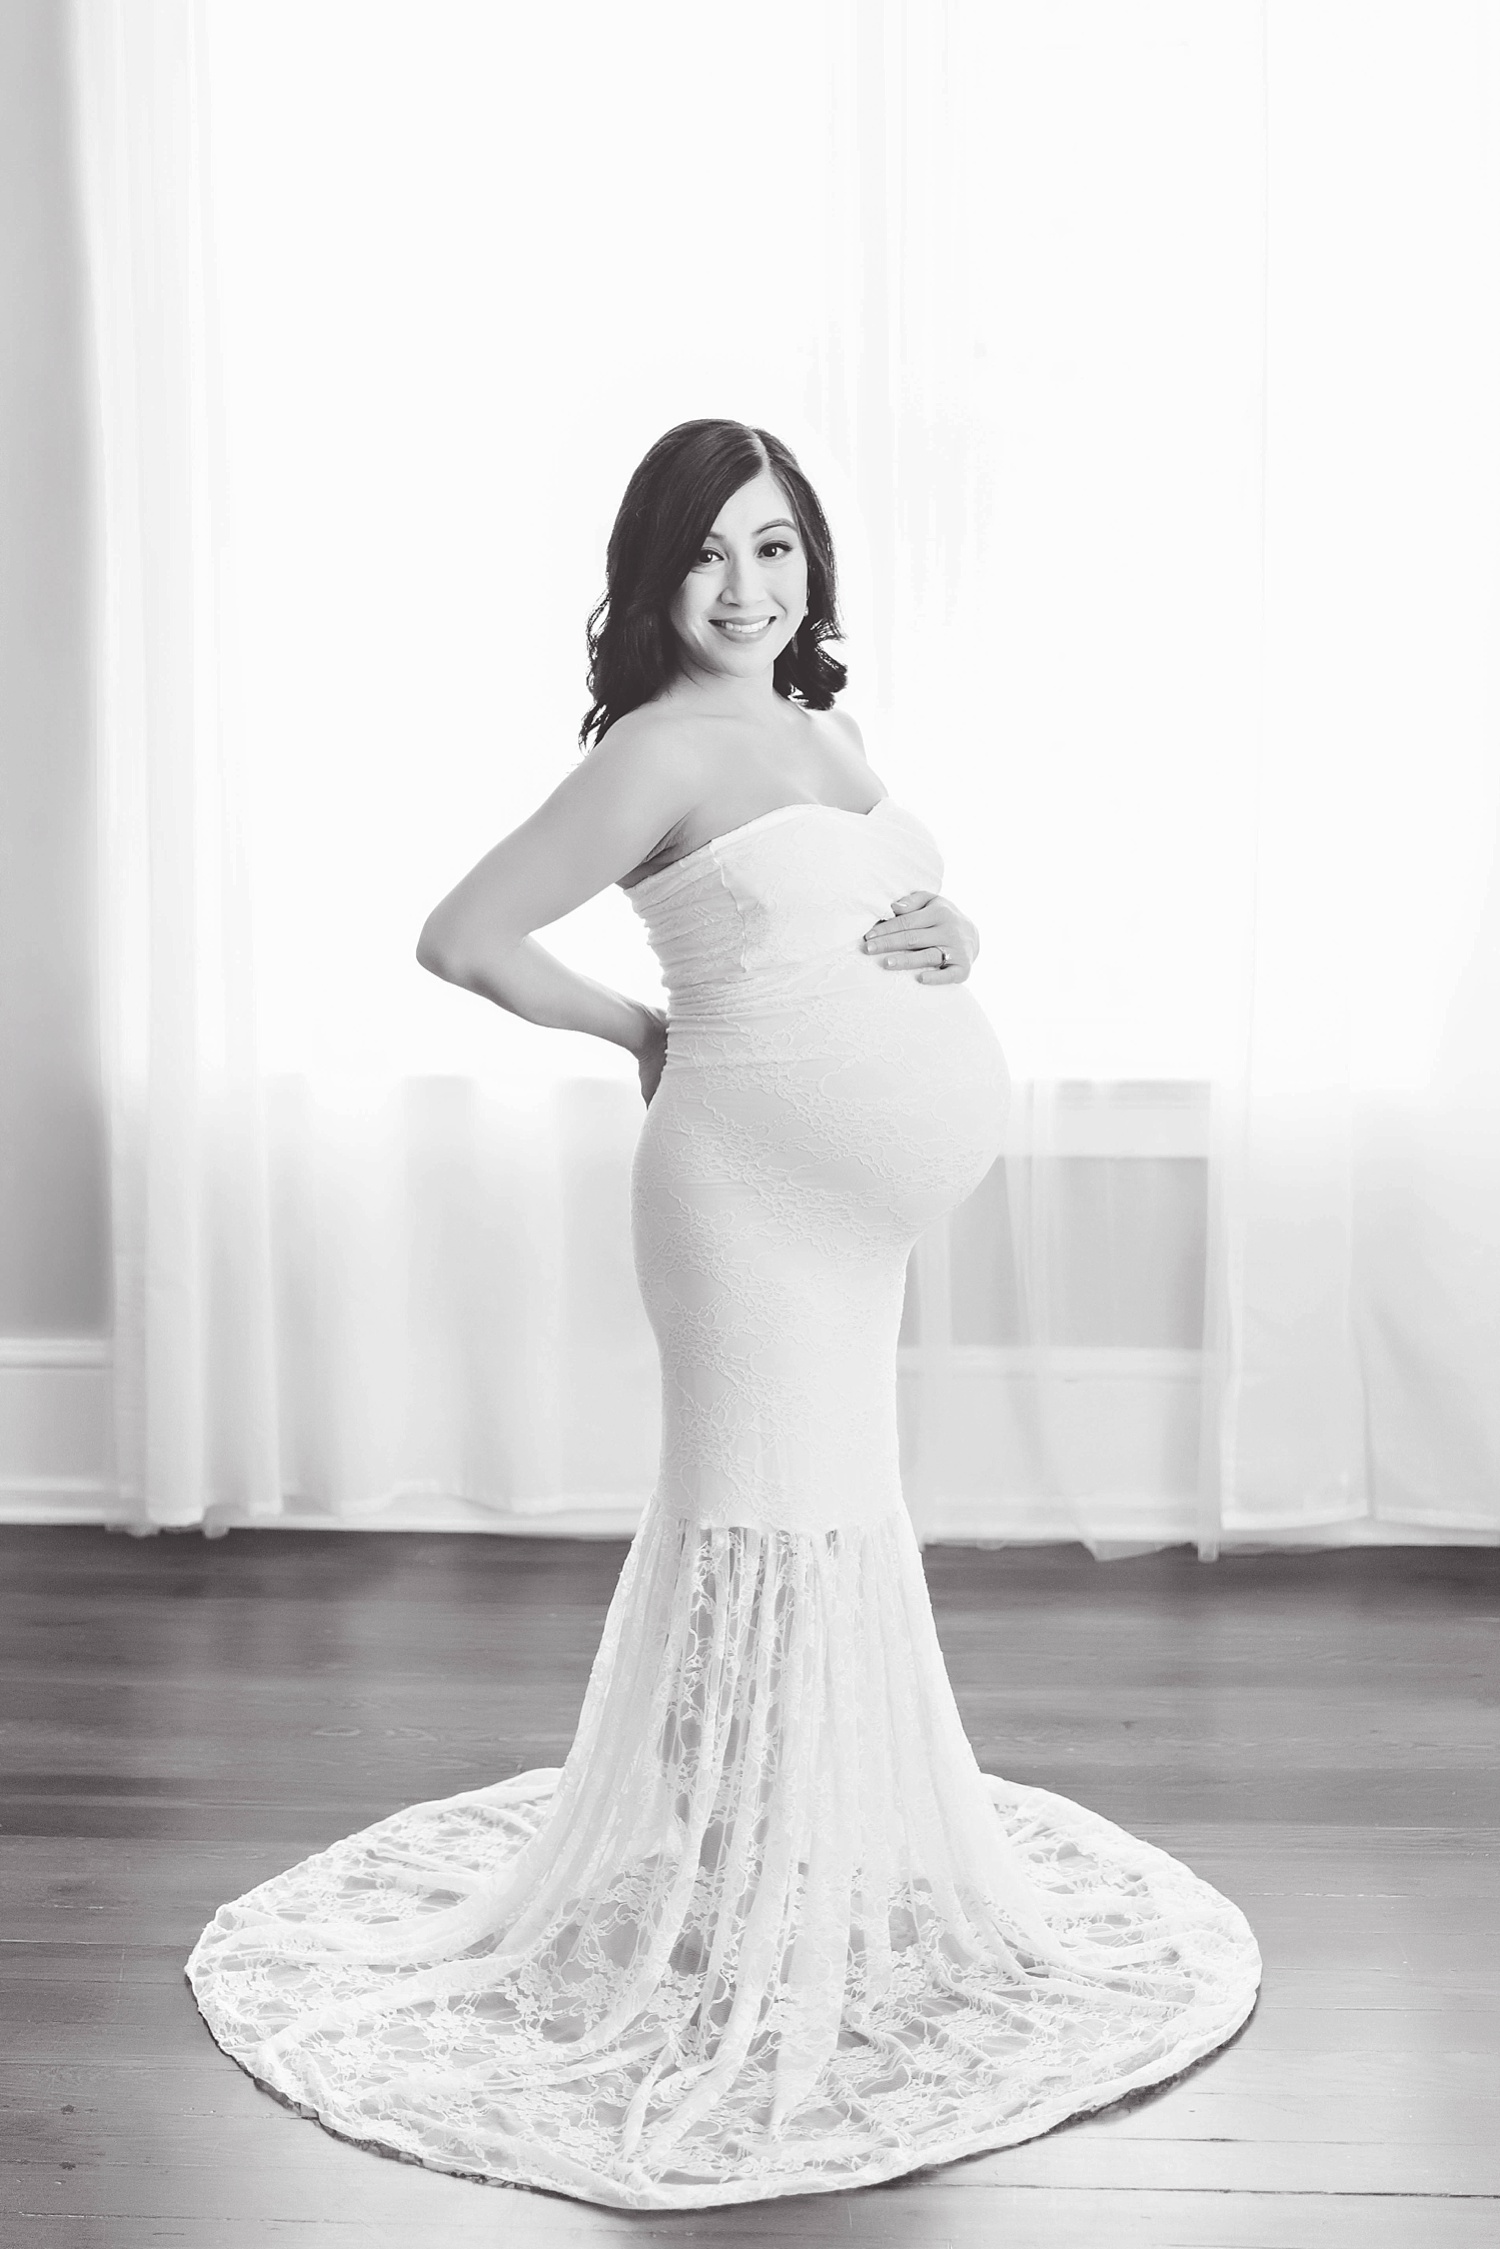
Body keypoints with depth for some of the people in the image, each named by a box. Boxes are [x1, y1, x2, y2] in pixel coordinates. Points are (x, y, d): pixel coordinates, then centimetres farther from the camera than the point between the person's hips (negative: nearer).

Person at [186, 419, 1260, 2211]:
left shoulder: (827, 734, 13)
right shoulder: (660, 748, -10)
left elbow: (884, 924, 23)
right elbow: (463, 937, -13)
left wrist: (936, 944, -1)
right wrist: (639, 1033, -3)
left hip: (857, 1193, 8)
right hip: (746, 1175, -8)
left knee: (839, 1522, 17)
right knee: (761, 1524, -3)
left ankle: (833, 1859, 35)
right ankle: (733, 1909, 12)